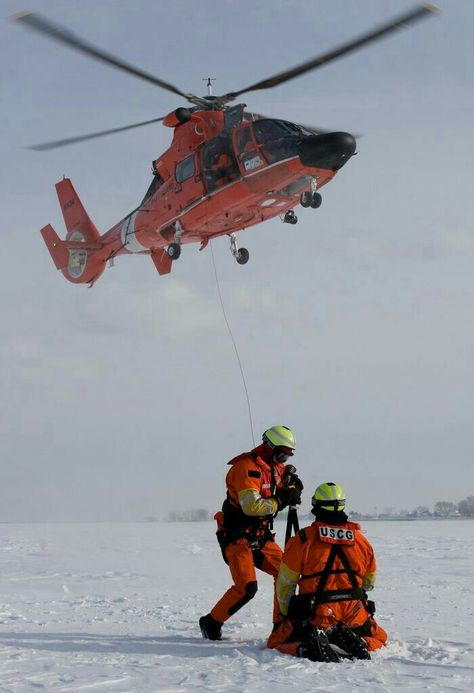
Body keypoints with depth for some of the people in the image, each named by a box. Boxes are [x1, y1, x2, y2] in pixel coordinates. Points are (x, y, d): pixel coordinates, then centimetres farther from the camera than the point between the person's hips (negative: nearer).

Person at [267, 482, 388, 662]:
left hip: (316, 617, -2)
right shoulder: (361, 541, 6)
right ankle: (358, 643, -6)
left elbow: (284, 585, 2)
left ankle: (306, 647, -16)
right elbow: (369, 582, 20)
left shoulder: (302, 540, -4)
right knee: (379, 638, 29)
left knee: (276, 641, 17)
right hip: (355, 618, 2)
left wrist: (286, 615, 18)